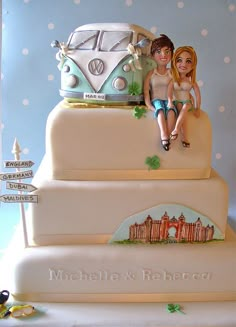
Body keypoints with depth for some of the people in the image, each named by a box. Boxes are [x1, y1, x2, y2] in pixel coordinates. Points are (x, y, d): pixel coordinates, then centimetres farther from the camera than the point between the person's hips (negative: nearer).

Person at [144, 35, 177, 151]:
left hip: (169, 101, 1)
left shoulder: (172, 74, 10)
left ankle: (167, 135, -42)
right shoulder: (151, 74, 6)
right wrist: (149, 105, -13)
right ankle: (164, 136, -49)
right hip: (156, 100, -1)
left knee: (171, 110, -34)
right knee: (160, 109, -36)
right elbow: (146, 90, -1)